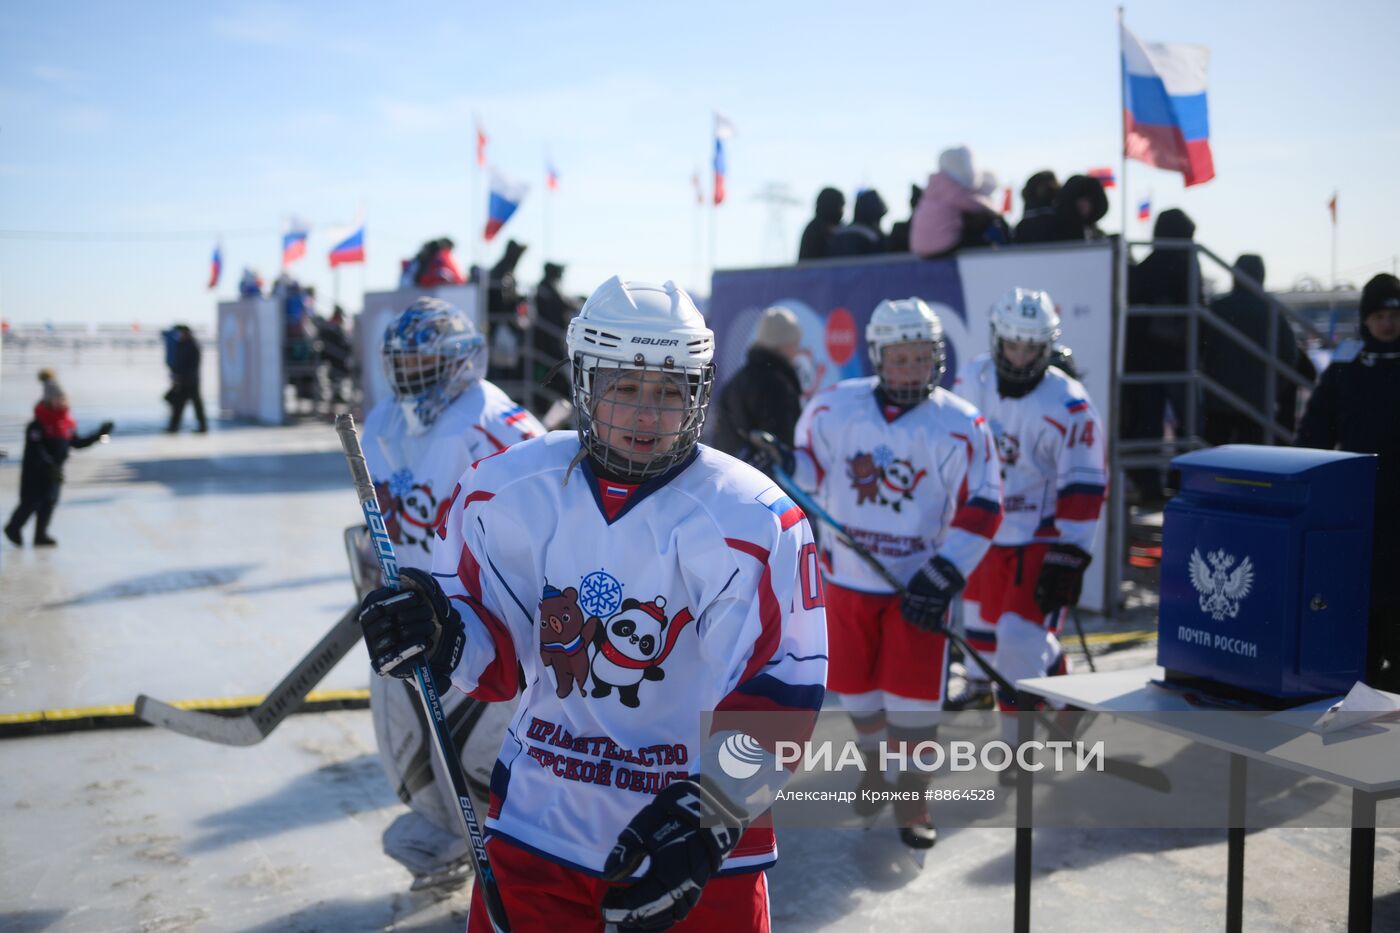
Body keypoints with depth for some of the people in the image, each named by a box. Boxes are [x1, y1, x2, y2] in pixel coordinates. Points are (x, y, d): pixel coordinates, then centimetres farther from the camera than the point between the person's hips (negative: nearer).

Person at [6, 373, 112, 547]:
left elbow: (77, 443, 10)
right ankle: (14, 528, 24)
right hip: (35, 470, -7)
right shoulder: (39, 423, -20)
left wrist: (99, 435, 3)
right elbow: (35, 449, -25)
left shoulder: (66, 422, 3)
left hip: (54, 469, 7)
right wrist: (49, 466, -35)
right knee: (31, 502, 1)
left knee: (49, 501, 9)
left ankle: (41, 535, 18)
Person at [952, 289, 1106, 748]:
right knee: (980, 623, 16)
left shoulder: (1069, 407, -18)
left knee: (1021, 637, -12)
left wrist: (1067, 561, -20)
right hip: (982, 532, 5)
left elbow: (1083, 488, -17)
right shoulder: (972, 381, -1)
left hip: (1040, 541, -5)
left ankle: (1017, 739, 3)